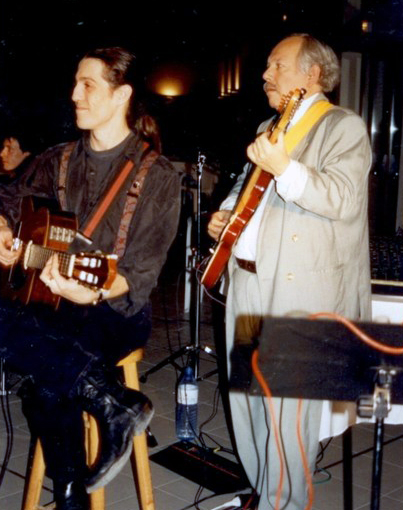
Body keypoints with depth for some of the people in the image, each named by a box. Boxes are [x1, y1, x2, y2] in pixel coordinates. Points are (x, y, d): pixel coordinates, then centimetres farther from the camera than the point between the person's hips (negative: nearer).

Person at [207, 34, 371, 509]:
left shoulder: (343, 126, -4)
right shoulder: (269, 128, 20)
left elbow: (345, 201, -18)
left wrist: (283, 168, -27)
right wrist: (224, 215, 10)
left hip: (299, 290, -8)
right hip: (246, 279, 8)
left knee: (287, 403, -6)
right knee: (245, 393, 14)